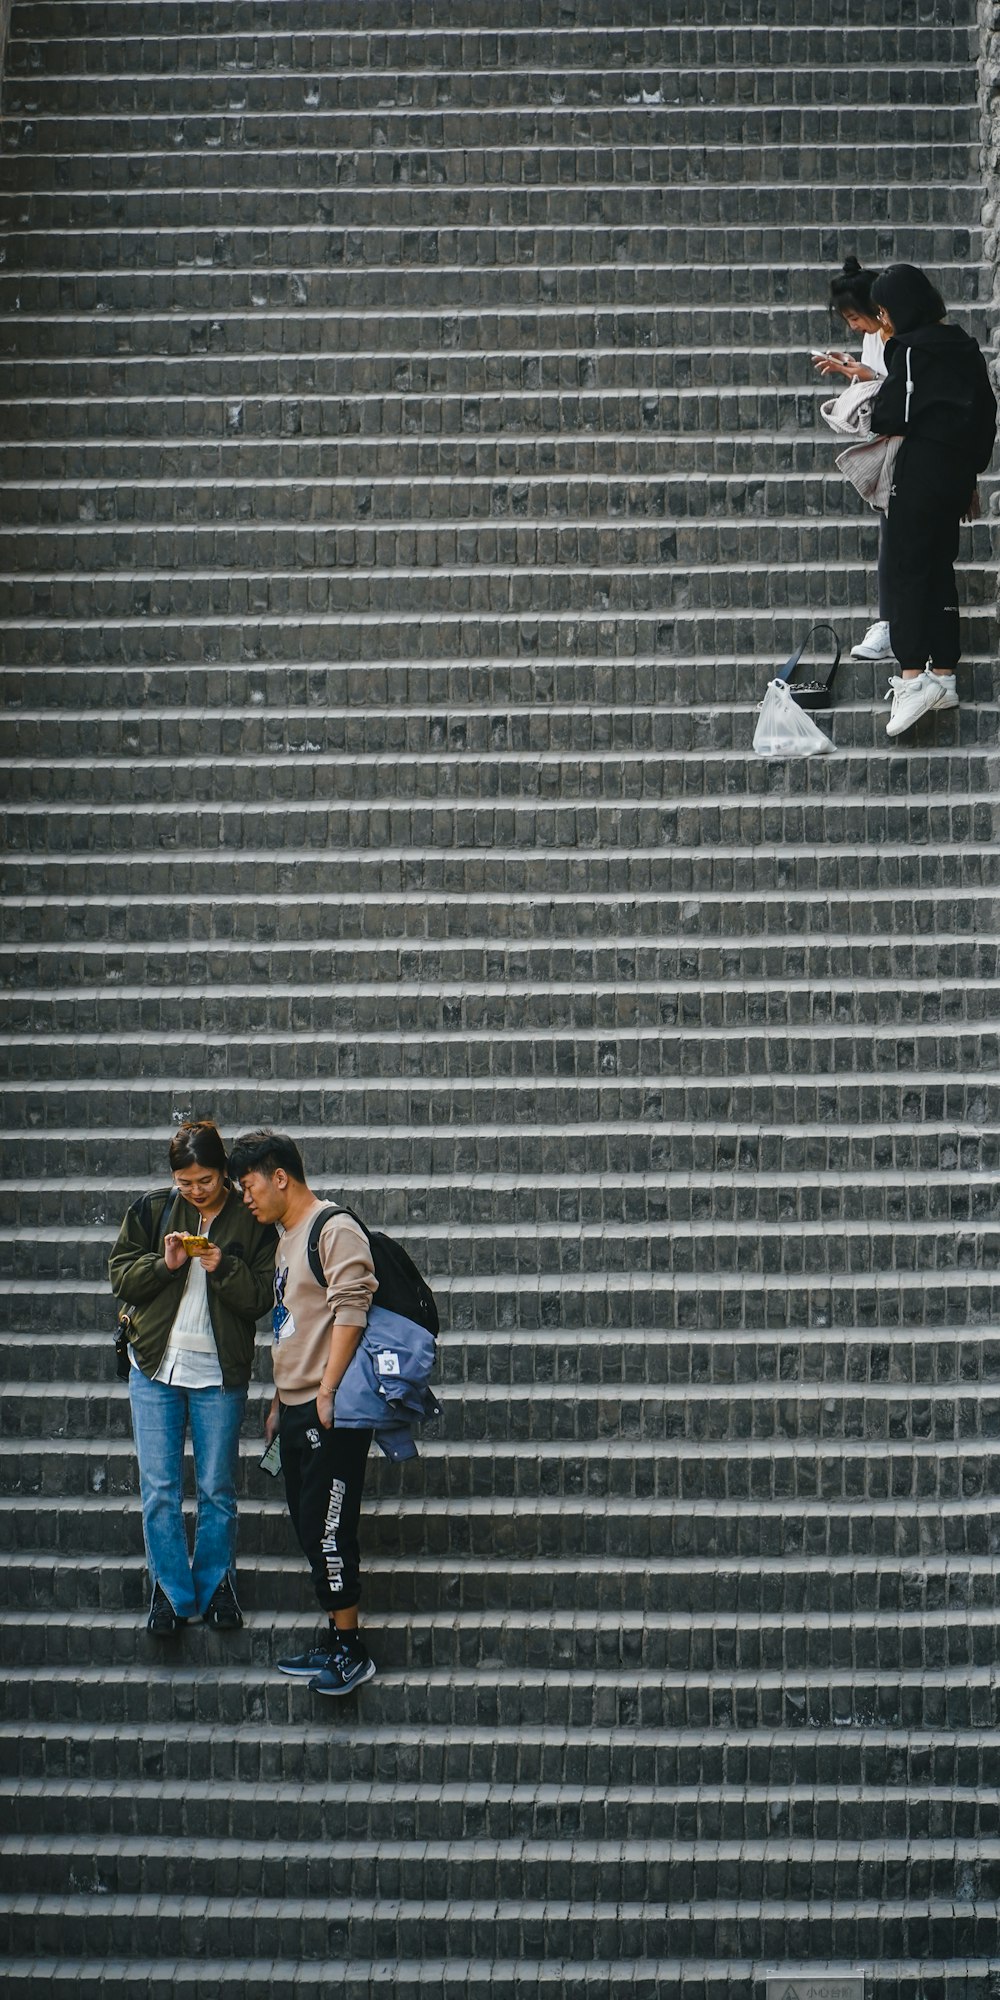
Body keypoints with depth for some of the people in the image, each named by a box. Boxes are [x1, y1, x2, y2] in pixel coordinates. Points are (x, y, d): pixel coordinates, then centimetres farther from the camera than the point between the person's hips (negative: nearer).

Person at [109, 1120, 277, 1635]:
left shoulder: (251, 1222, -2)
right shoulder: (151, 1212, 4)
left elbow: (260, 1299, -3)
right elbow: (121, 1279, 5)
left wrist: (223, 1269, -20)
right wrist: (163, 1263, -13)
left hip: (220, 1374, -1)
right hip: (156, 1366, 2)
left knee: (217, 1490, 7)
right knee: (159, 1490, 1)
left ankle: (216, 1587, 21)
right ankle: (171, 1591, 11)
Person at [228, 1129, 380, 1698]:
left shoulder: (335, 1230, -10)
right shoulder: (287, 1241, 20)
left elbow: (350, 1310, -19)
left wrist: (327, 1393, -22)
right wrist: (280, 1402, 23)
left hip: (330, 1410, -10)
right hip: (296, 1410, 10)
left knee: (328, 1528, -9)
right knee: (311, 1528, 11)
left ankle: (352, 1649, -5)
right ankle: (335, 1641, 16)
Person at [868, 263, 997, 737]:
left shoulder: (912, 350, -11)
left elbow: (893, 416, -15)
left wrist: (875, 413, 8)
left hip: (922, 467, -8)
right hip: (959, 468, 8)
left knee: (906, 569, -9)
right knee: (939, 569, 13)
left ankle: (912, 676, -20)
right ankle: (944, 676, 13)